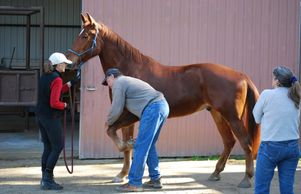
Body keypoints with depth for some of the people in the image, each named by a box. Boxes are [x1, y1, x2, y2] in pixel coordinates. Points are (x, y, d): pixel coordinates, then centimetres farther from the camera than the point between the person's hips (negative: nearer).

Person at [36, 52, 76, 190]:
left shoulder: (44, 77, 9)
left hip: (40, 116, 9)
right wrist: (64, 105, -4)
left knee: (48, 146, 15)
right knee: (58, 146, 1)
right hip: (51, 118, -9)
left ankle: (45, 179, 19)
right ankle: (48, 180, 1)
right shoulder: (57, 79, -17)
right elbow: (54, 103, -23)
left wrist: (67, 86, 16)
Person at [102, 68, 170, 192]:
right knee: (149, 145, 18)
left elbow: (116, 110, 0)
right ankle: (155, 179, 22)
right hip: (163, 106, 10)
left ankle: (134, 183, -5)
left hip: (152, 109, -10)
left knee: (141, 146, -6)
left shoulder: (118, 83, 1)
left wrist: (109, 122, 18)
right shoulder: (128, 81, 30)